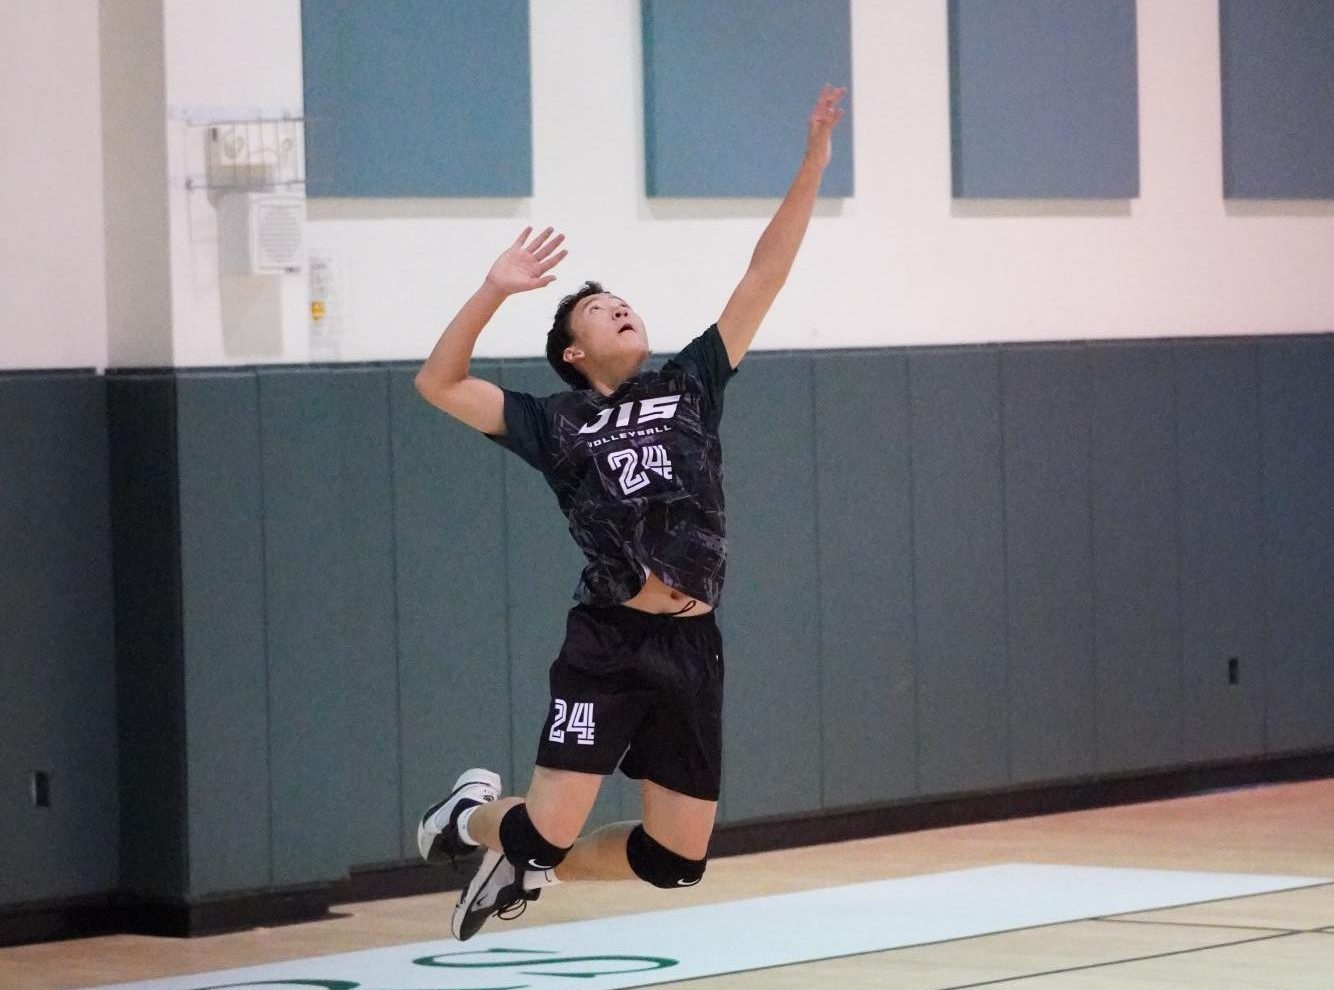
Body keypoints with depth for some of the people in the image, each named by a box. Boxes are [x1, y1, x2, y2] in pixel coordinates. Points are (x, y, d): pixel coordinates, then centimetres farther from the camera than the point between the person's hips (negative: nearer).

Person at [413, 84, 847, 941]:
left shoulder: (691, 387, 13)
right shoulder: (555, 423, 7)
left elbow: (763, 278, 8)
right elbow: (439, 386, 2)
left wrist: (813, 165, 1)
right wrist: (494, 291, -7)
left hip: (692, 648, 4)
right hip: (607, 645, -4)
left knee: (677, 860, 7)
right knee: (547, 830, -12)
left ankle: (527, 868, 32)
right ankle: (474, 817, 24)